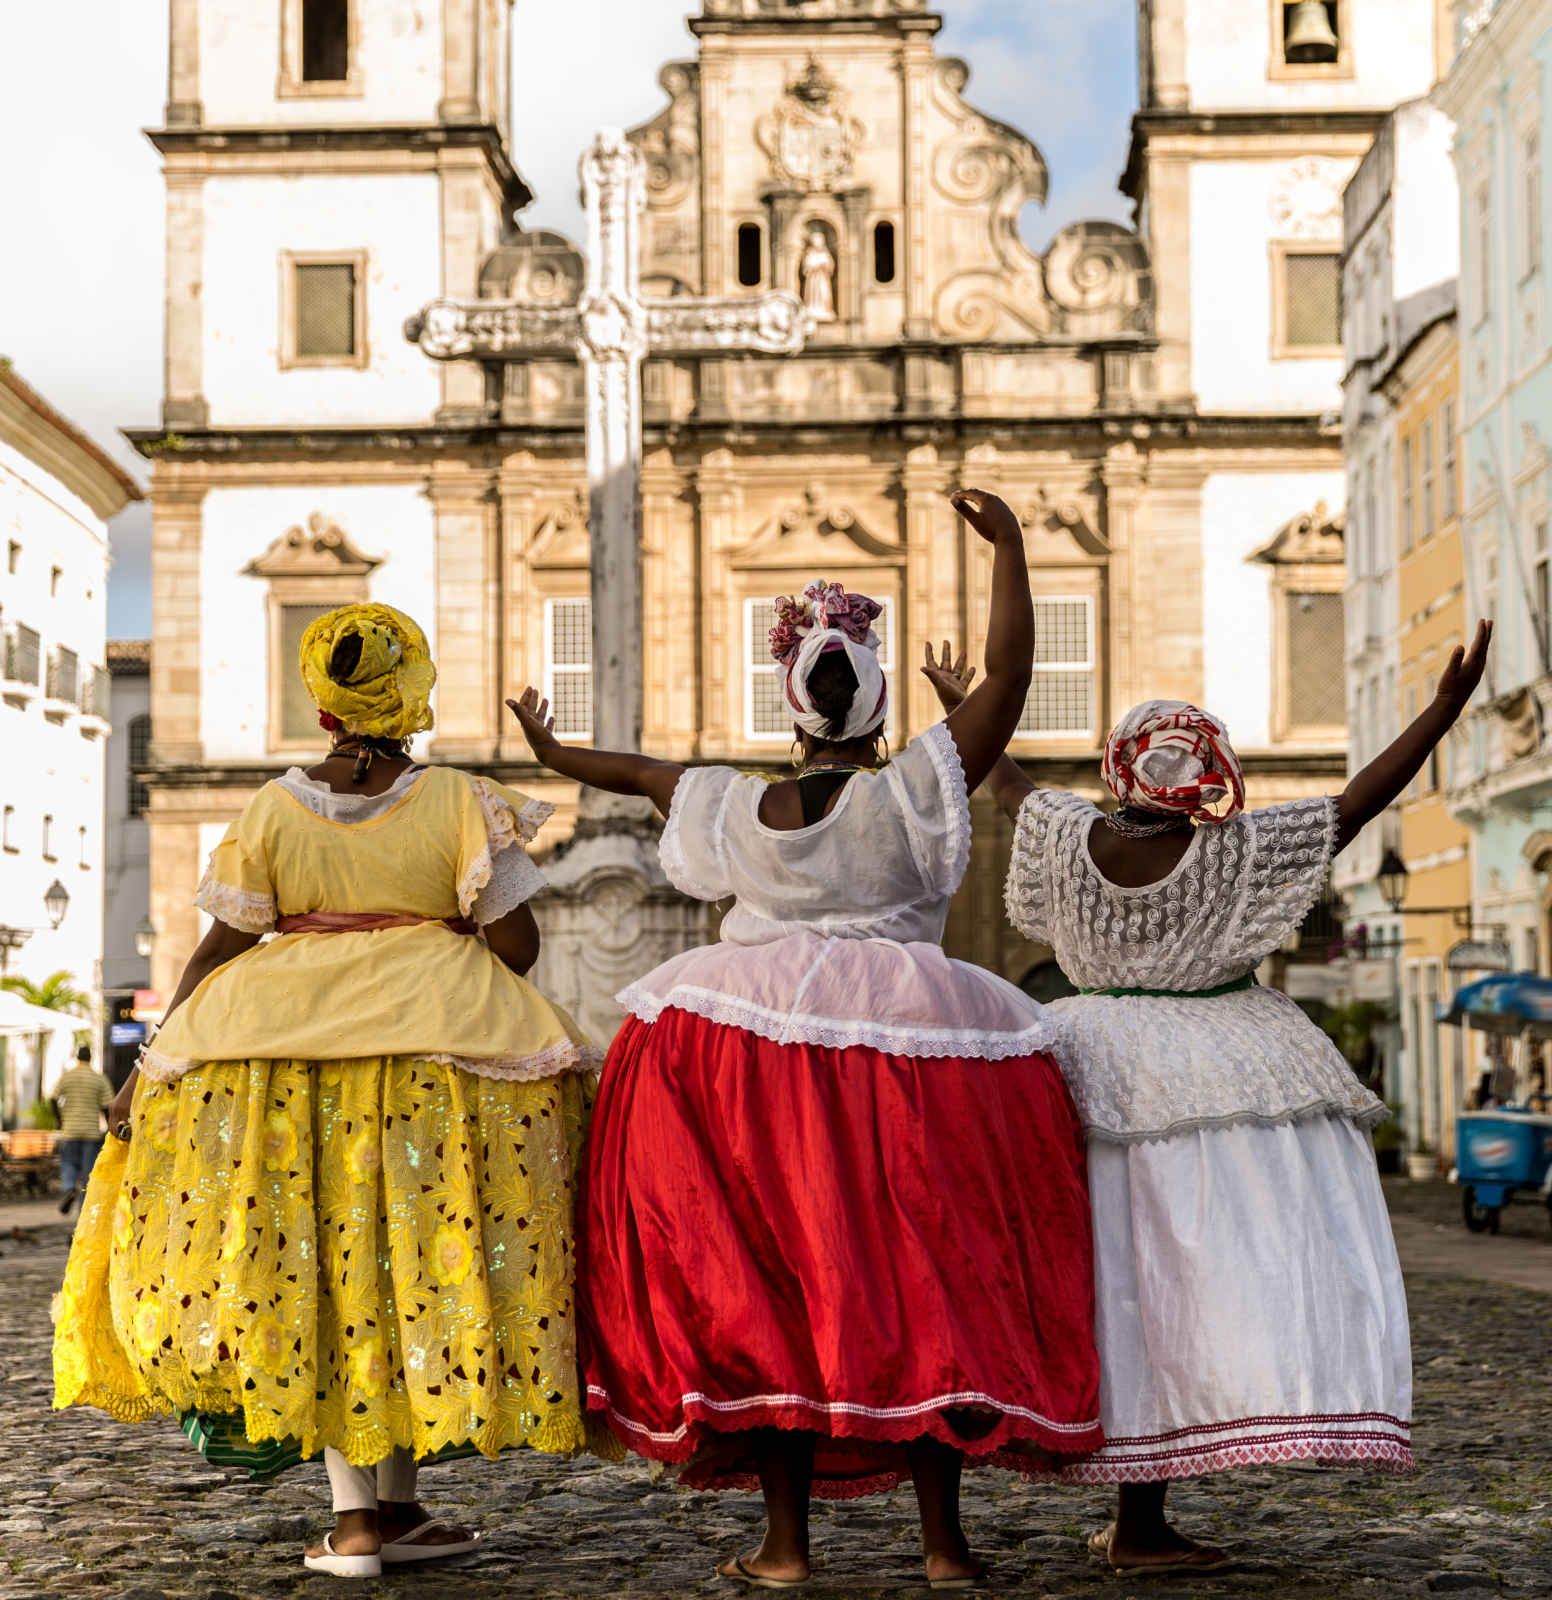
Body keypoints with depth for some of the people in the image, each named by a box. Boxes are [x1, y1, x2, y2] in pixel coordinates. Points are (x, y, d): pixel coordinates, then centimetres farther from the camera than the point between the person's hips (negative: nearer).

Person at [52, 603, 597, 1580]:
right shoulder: (459, 803, -4)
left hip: (288, 1041, 2)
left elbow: (220, 950, 2)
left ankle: (355, 1515, 5)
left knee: (321, 1279, 8)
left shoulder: (274, 810, 1)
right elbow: (516, 944, -5)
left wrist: (151, 1067, 10)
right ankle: (398, 1506, 12)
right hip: (437, 1037, -1)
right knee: (417, 1270, 8)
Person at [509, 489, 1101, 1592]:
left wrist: (557, 755, 42)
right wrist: (1010, 546, 3)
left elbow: (647, 775, 24)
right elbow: (1010, 676, -5)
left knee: (769, 1281, 5)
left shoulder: (738, 809, 5)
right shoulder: (913, 794, -5)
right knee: (924, 1277, 5)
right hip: (913, 1047, -2)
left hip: (755, 1052, 2)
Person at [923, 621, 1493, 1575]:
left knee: (1128, 1275, 8)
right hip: (1225, 1083, -5)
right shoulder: (1235, 852, -11)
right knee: (1217, 1272, -4)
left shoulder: (1072, 839, 0)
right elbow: (1358, 805, -10)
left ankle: (1139, 1517, 14)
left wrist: (962, 710, 37)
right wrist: (1447, 708, -7)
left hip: (1107, 1086, 5)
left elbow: (1013, 786, 19)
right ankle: (1140, 1524, -11)